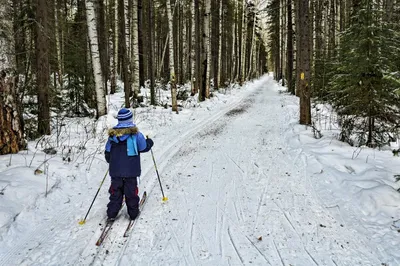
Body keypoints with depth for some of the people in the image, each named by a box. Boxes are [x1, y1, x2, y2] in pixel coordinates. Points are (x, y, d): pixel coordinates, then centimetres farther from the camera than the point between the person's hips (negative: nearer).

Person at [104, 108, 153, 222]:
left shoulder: (112, 134, 1)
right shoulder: (135, 134, -11)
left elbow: (107, 152, 8)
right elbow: (144, 148, -2)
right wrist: (150, 142, 19)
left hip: (115, 171, 3)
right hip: (131, 170, -3)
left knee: (115, 192, 13)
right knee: (131, 191, 9)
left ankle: (111, 214, 14)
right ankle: (133, 213, 19)